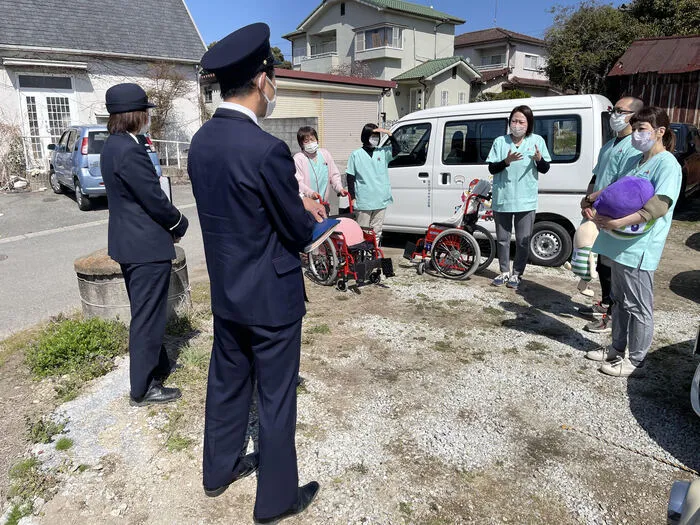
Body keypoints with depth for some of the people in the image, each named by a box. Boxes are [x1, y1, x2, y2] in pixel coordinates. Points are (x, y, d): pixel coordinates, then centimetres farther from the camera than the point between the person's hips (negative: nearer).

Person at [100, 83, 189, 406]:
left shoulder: (112, 146, 9)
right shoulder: (130, 151, -22)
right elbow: (155, 200, -20)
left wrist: (169, 223, 8)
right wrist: (180, 224, -2)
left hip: (128, 242, 10)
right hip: (146, 246, -10)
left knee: (145, 313, 22)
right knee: (148, 317, 2)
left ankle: (156, 367, 39)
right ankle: (143, 388, 16)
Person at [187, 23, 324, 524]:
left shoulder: (201, 141, 1)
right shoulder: (268, 149, -24)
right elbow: (299, 233, -15)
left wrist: (298, 204, 10)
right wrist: (312, 216, 7)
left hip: (225, 292, 8)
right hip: (271, 296, -7)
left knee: (227, 383, 23)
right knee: (276, 398, 10)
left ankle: (220, 468, 44)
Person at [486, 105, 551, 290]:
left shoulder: (537, 141, 2)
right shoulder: (500, 141, 1)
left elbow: (545, 169, 6)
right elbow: (491, 169, -1)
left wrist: (539, 159, -16)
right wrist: (506, 161, -20)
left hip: (526, 201, -1)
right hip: (502, 199, 1)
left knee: (523, 241, 4)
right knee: (502, 239, 11)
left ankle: (516, 274, 19)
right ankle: (504, 272, 25)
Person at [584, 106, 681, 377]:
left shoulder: (667, 164, -11)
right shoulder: (634, 161, 14)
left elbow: (659, 206, -23)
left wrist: (618, 223, -31)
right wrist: (594, 198, 1)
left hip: (639, 247, -9)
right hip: (620, 243, 9)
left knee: (638, 307, 2)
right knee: (620, 300, 18)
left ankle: (636, 360, 15)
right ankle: (617, 350, 32)